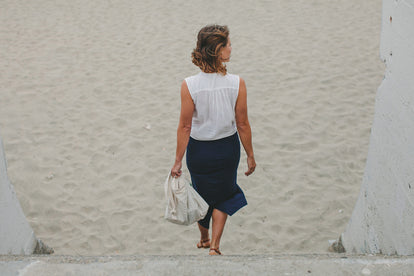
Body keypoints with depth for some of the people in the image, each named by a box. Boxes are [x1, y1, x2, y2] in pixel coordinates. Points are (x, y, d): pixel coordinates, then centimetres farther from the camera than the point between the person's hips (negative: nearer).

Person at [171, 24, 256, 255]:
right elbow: (242, 125, -12)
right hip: (227, 149, 0)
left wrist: (178, 161, -3)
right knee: (223, 194, 25)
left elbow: (185, 127, -14)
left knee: (202, 194, 25)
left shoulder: (189, 86, -21)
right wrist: (250, 155, 3)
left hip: (198, 150, 0)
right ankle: (215, 246, 20)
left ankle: (204, 240, 47)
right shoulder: (237, 84, -20)